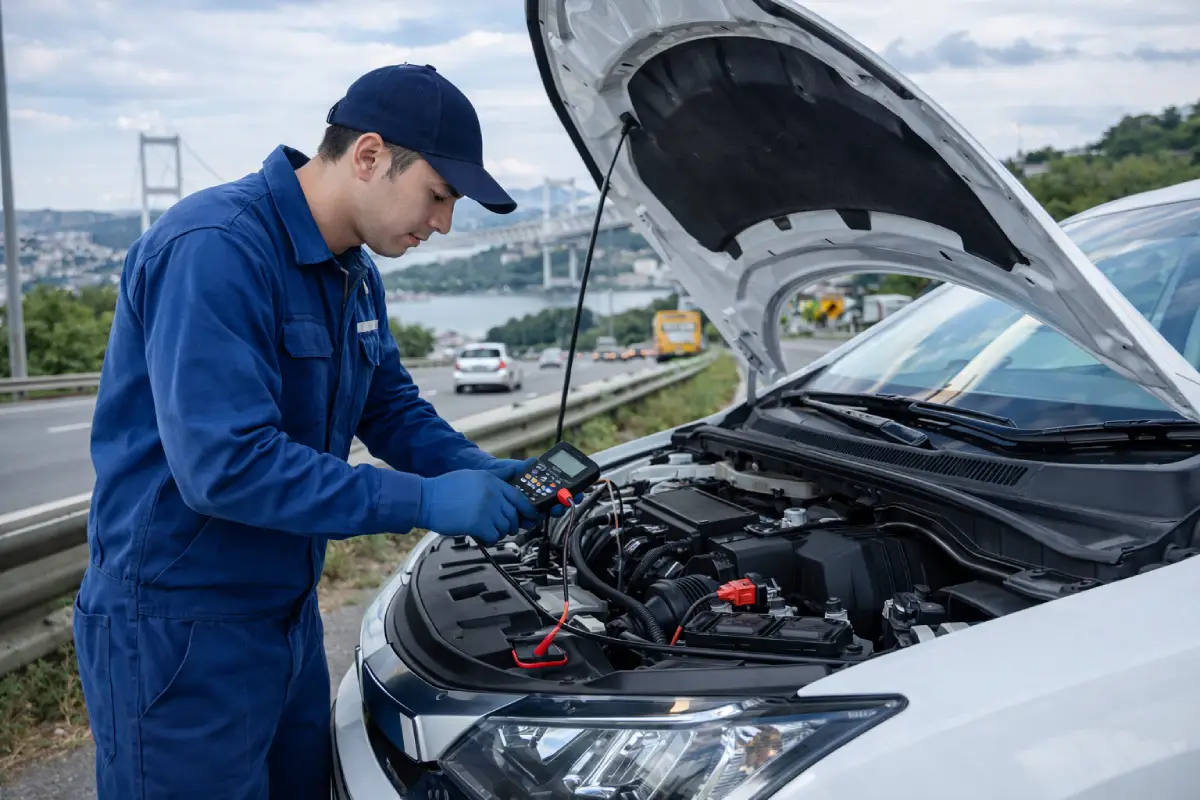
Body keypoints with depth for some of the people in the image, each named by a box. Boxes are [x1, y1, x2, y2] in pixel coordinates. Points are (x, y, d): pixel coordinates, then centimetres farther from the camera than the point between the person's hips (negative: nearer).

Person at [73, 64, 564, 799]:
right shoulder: (215, 250, -24)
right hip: (179, 628, -9)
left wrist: (483, 472, -4)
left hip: (288, 614, 9)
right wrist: (425, 502, -27)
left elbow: (393, 409, 15)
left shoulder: (355, 273, 6)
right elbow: (226, 464, -31)